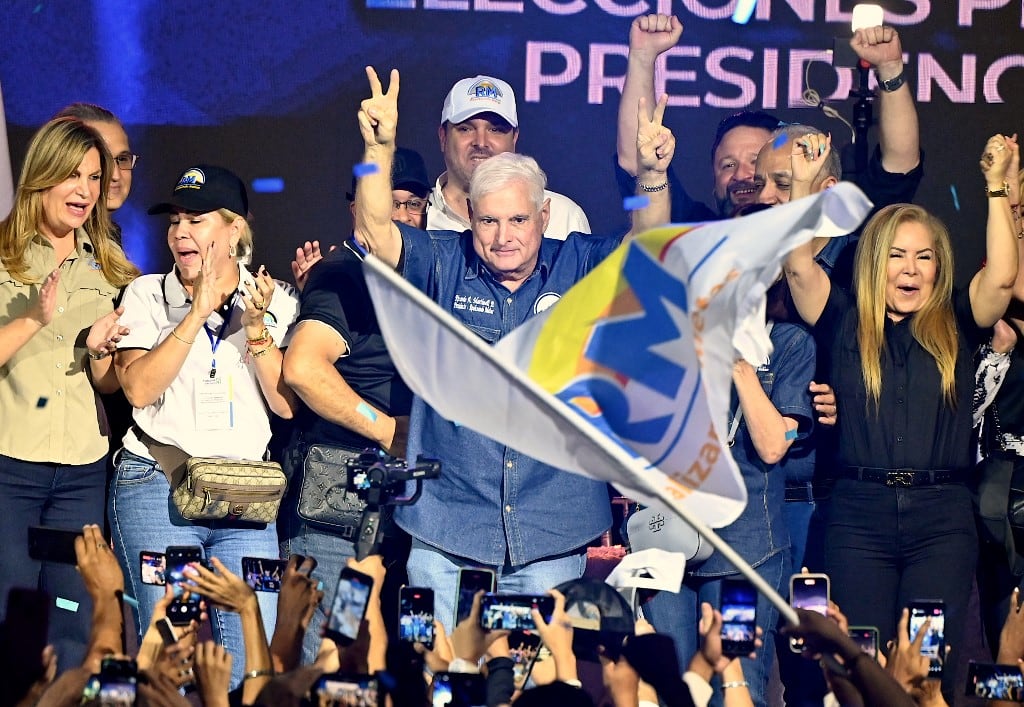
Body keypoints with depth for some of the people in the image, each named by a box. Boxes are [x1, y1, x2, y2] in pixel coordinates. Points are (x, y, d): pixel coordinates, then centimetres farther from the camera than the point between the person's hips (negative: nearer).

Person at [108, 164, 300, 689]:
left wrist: (256, 328, -11)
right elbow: (139, 387, -8)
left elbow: (286, 404, 1)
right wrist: (198, 312, -12)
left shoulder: (274, 300, 9)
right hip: (157, 486, -1)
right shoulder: (147, 295, 6)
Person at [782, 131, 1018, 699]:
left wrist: (996, 189, -9)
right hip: (860, 512, 0)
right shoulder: (846, 325, 8)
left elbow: (1001, 277, -5)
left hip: (941, 517, 0)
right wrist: (803, 186, -11)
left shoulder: (955, 329, 9)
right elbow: (798, 265, -3)